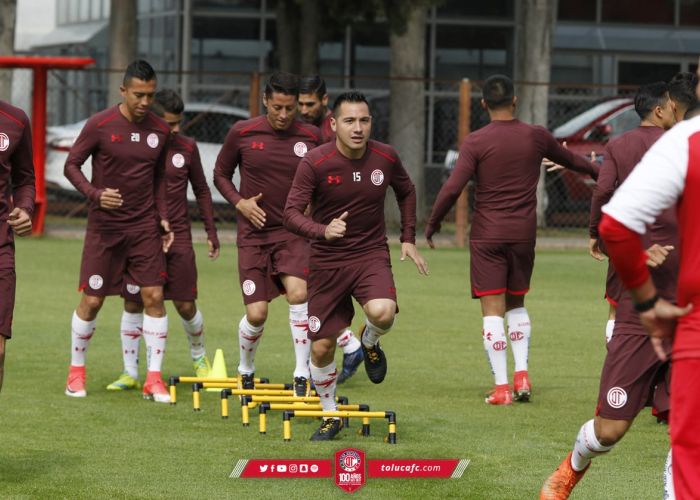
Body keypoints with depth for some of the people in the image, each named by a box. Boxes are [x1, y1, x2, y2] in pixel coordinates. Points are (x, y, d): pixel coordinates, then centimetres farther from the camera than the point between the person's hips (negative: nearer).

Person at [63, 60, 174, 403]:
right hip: (104, 226, -3)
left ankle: (154, 378, -1)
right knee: (92, 300, 0)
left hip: (145, 227, 3)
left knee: (154, 296, -6)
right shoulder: (100, 125, -9)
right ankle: (76, 370, 19)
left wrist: (162, 217, 6)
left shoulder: (159, 130, 3)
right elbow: (71, 165, -4)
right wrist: (95, 194, -19)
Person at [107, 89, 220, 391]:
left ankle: (199, 356, 28)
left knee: (185, 305, 2)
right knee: (133, 304, 0)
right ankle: (130, 373, 7)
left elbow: (201, 190, 13)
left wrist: (211, 233, 11)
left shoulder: (187, 148, 3)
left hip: (178, 238, 1)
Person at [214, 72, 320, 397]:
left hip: (293, 232, 0)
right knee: (256, 314, -3)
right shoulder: (242, 133, -4)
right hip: (254, 235, 0)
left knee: (298, 293, -24)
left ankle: (302, 375, -17)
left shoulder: (311, 137, -2)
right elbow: (220, 174, 9)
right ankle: (246, 370, 26)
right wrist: (240, 202, -7)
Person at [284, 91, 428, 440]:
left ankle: (370, 342, 8)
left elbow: (406, 192, 16)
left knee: (382, 313, -30)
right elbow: (291, 214, -17)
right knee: (321, 347, 0)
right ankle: (330, 417, 25)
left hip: (372, 254, 1)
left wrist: (408, 238, 12)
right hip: (327, 261, -1)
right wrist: (323, 231, -35)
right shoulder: (315, 163, -14)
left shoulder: (385, 158, -5)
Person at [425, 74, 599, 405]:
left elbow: (452, 188, -14)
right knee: (516, 304, 20)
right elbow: (569, 159, 22)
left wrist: (432, 224, 1)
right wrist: (598, 172, 42)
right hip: (523, 234, 3)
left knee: (493, 310, -1)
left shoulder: (476, 142, -8)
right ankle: (521, 373, 6)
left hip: (487, 235, -3)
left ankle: (501, 387, -6)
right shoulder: (536, 137, 3)